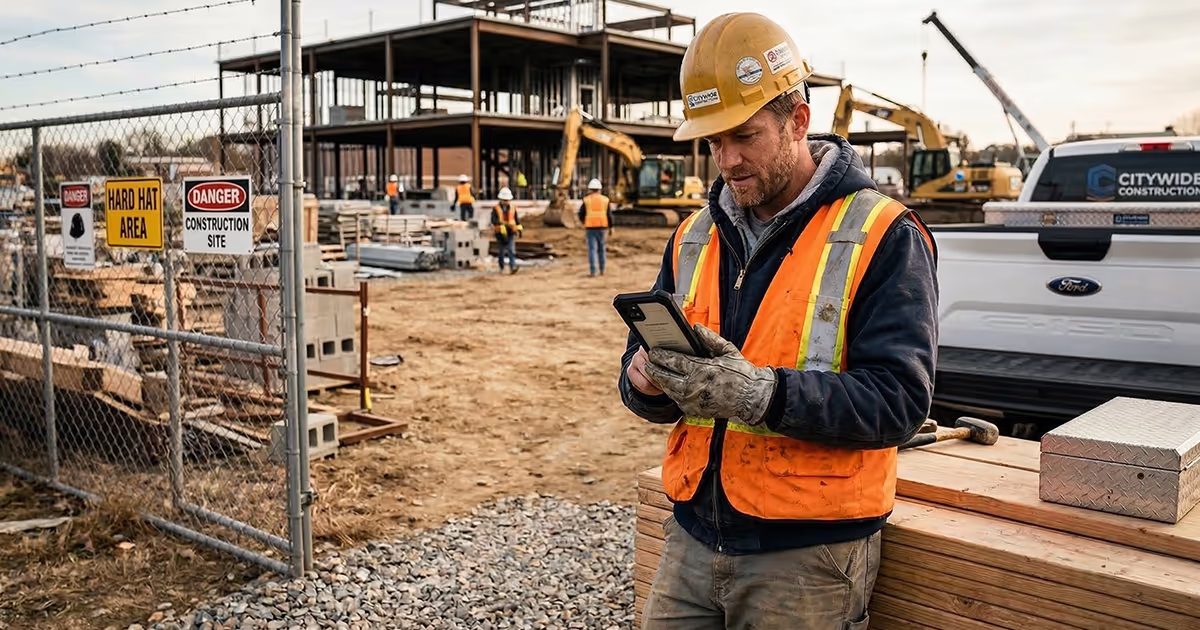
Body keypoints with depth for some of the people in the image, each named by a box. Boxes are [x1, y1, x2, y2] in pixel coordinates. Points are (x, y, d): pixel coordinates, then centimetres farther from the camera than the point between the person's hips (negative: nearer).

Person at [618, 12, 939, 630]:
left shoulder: (882, 236, -9)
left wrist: (763, 393, -30)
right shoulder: (694, 236, 8)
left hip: (807, 555, -4)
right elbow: (639, 366, 10)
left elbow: (897, 398, -17)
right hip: (694, 534, 5)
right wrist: (648, 375, -15)